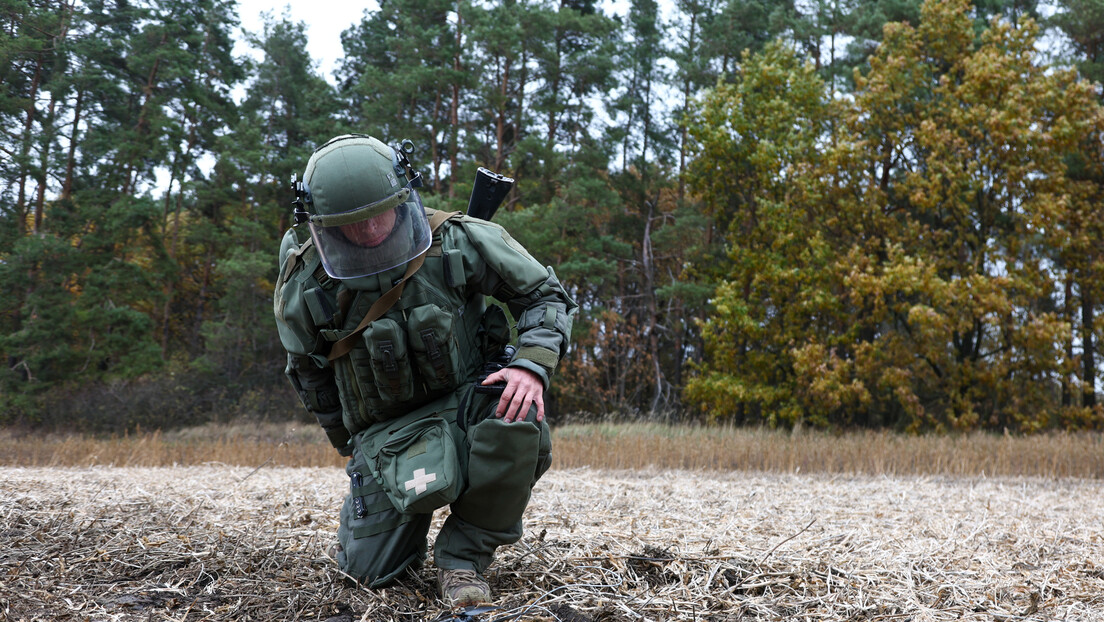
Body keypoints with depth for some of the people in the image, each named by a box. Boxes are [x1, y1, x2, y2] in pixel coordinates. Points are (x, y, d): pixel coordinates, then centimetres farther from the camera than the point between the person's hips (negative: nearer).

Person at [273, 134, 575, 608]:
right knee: (372, 570, -13)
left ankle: (464, 553, -14)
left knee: (517, 410, -36)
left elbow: (546, 296, -4)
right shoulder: (306, 285, -12)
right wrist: (349, 444, 14)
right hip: (386, 428, 1)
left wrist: (532, 365, -22)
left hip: (466, 402, 0)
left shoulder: (458, 241, -15)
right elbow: (309, 374, 8)